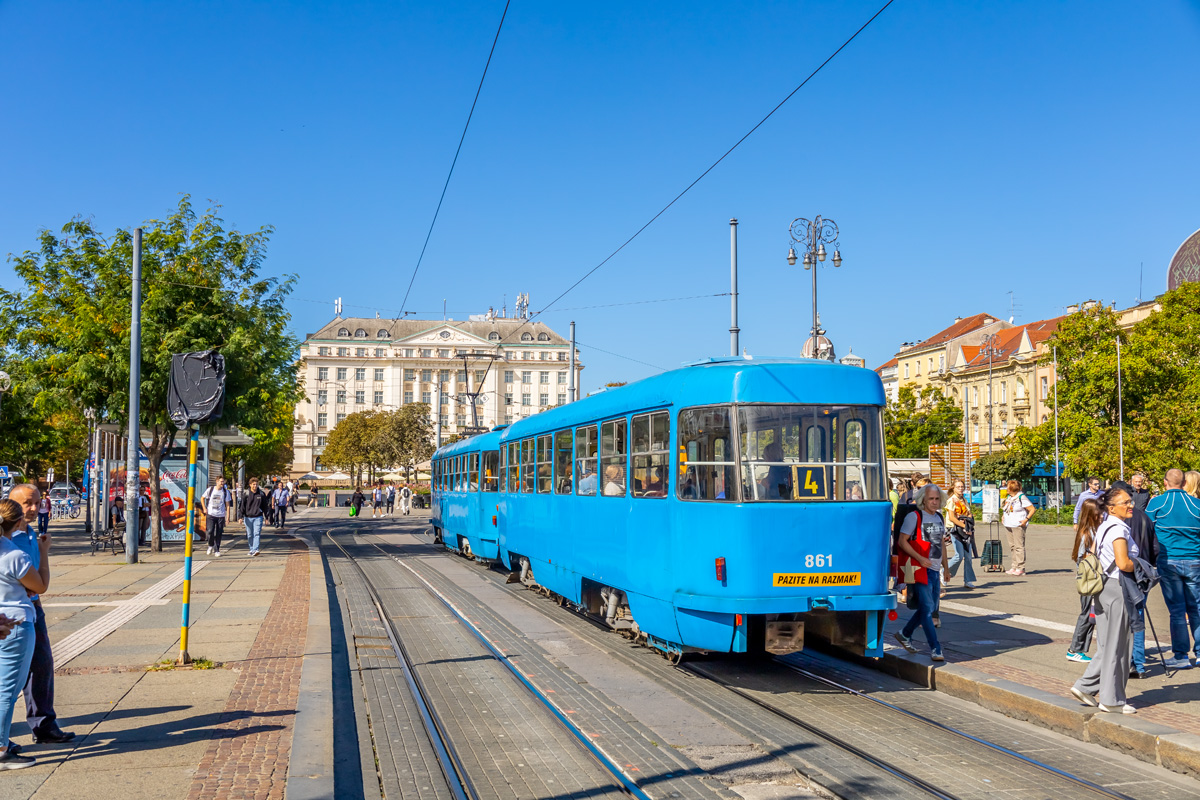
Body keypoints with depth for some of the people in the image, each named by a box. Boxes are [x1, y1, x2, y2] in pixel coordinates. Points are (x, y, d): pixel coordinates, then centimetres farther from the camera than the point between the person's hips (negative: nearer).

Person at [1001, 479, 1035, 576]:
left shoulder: (1022, 498, -10)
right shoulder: (1009, 497, 15)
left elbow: (1032, 509, -11)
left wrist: (1026, 519, -19)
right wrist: (1003, 516, 17)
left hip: (1018, 525, -8)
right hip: (1009, 525, 8)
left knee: (1019, 546, -8)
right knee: (1012, 546, 9)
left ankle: (1020, 568, -6)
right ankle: (1014, 566, 14)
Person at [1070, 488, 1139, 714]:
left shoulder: (1103, 526, 12)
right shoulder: (1118, 529, -16)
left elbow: (1090, 555, 21)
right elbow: (1123, 563, -25)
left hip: (1102, 588, 9)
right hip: (1116, 588, -9)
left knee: (1107, 645, 15)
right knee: (1116, 645, 1)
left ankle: (1085, 686, 14)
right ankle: (1112, 699, 8)